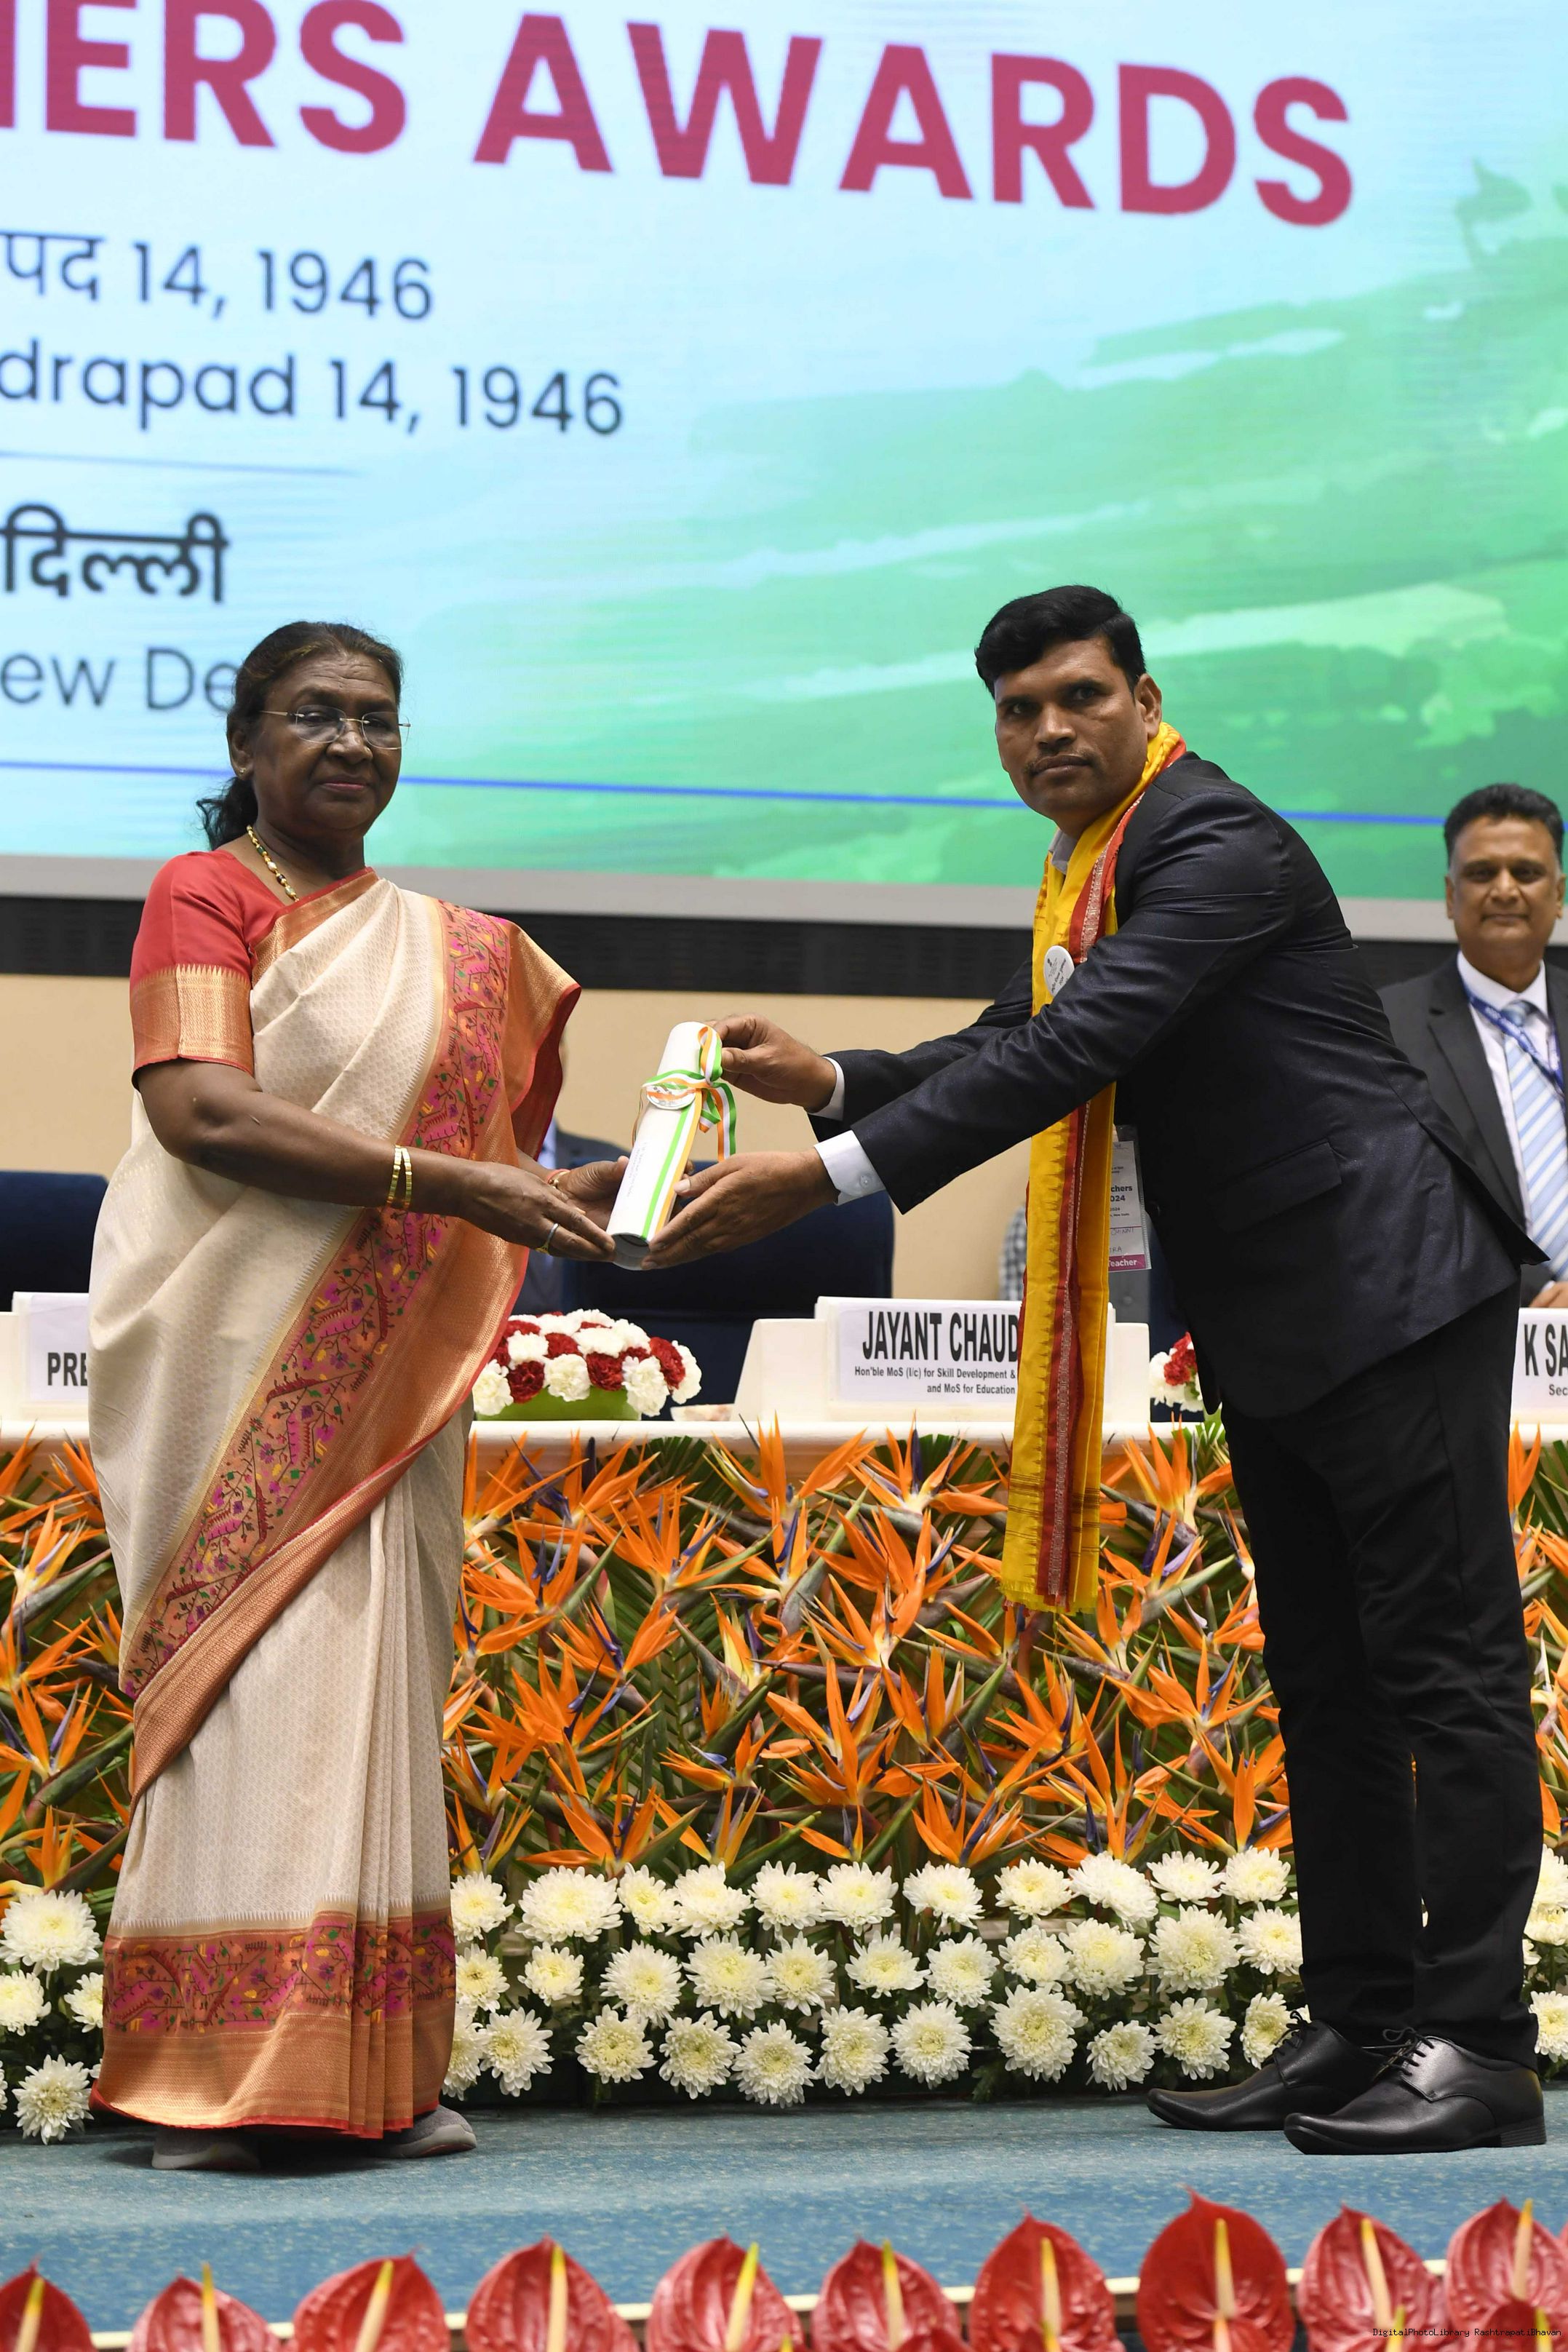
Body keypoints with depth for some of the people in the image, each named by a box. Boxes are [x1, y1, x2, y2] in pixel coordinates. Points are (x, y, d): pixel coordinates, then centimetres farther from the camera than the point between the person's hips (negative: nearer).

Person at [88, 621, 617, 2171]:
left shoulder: (456, 950, 19)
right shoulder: (203, 897, 0)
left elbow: (488, 1128, 23)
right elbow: (202, 1112, -15)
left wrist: (595, 1195, 2)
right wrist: (452, 1183, -21)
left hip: (386, 1383, 6)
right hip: (240, 1367, -5)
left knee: (374, 1691, 3)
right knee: (250, 1685, -11)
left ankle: (376, 2075, 5)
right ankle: (215, 2082, -8)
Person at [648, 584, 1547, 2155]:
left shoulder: (1216, 843, -17)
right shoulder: (1093, 875, 14)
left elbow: (1078, 1049, -27)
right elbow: (1017, 1045, 17)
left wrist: (826, 1175, -31)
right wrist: (834, 1081, -2)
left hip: (1393, 1295, -10)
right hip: (1278, 1333, 10)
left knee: (1444, 1666, -7)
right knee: (1325, 1682, 11)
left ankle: (1474, 2043, -5)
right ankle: (1357, 2026, 17)